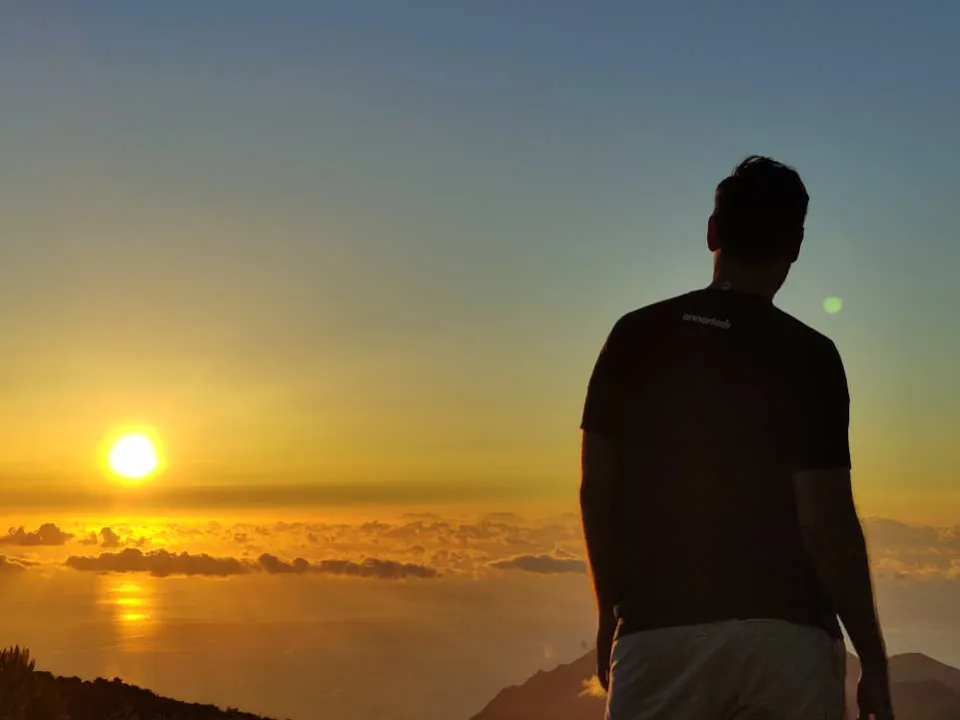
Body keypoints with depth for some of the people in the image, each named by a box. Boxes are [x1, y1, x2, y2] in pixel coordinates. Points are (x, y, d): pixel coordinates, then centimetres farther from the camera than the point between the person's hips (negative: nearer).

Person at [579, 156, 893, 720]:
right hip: (785, 635, -2)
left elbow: (596, 490, 5)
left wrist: (612, 612, 17)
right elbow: (828, 522, -9)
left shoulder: (634, 338, 3)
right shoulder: (807, 356, -5)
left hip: (657, 630, 2)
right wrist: (872, 661, 0)